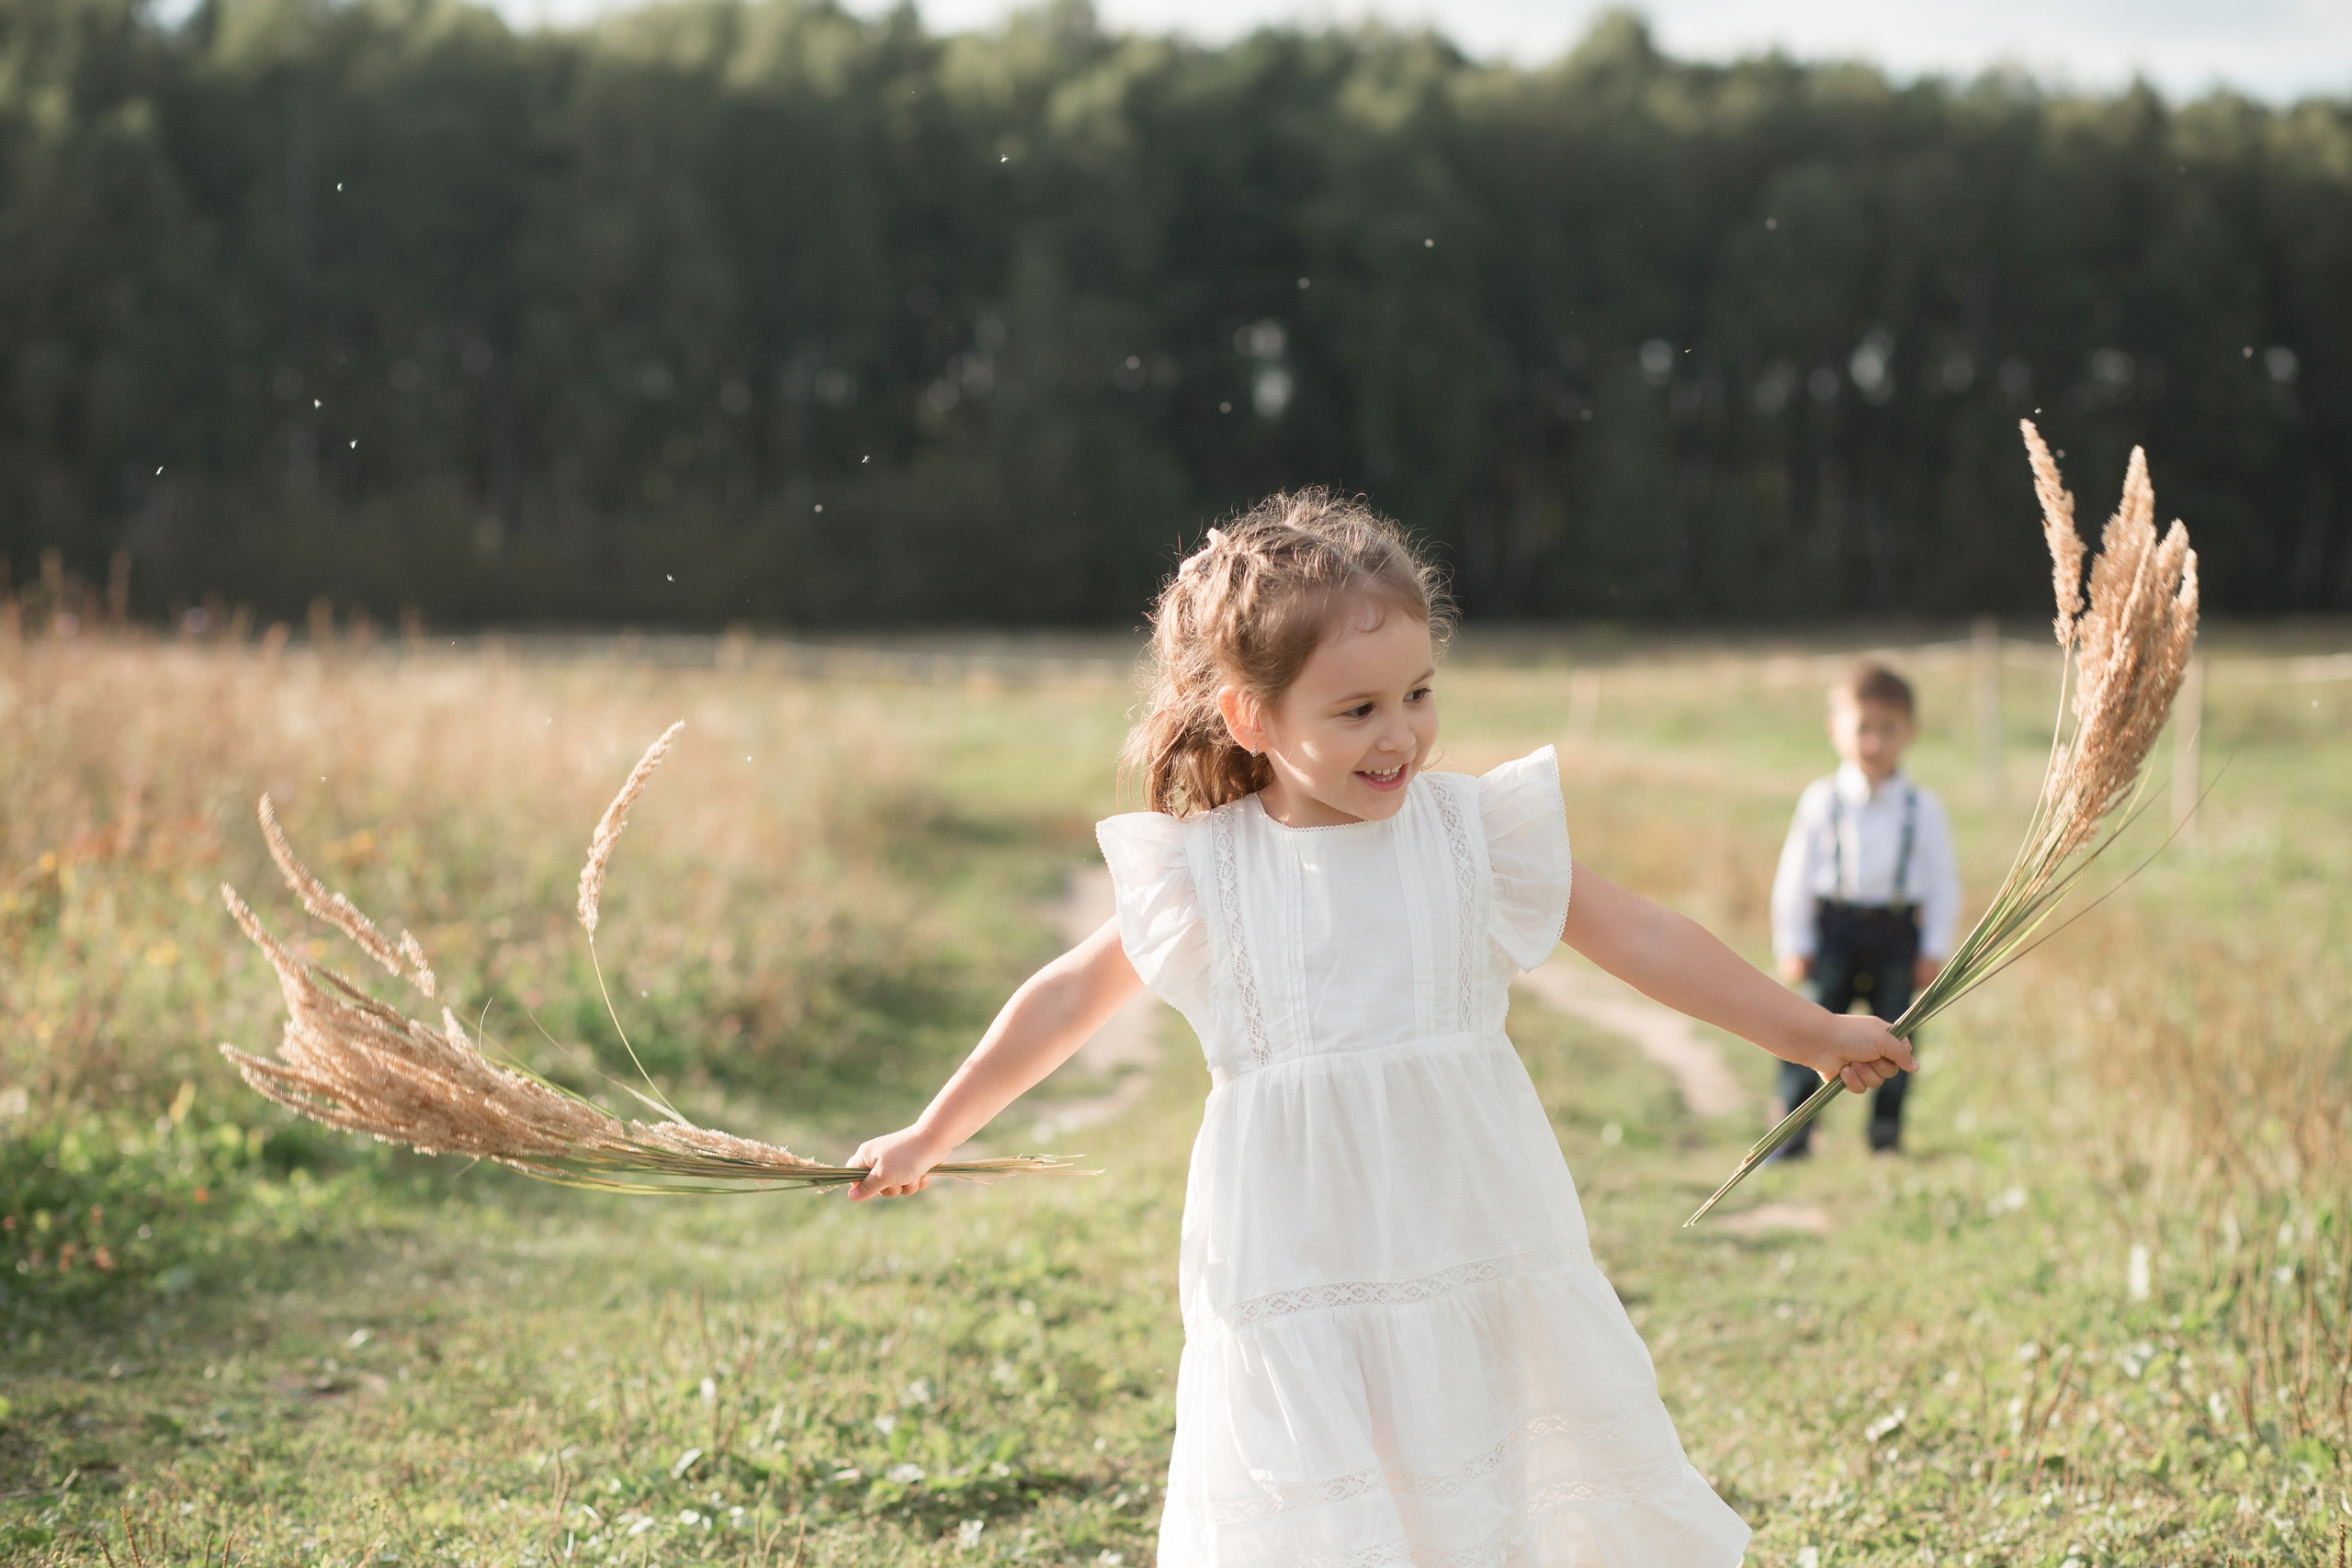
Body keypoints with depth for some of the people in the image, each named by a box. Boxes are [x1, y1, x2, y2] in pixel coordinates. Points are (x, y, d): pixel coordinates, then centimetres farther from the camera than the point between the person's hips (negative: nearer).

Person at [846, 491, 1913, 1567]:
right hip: (1298, 1283, -1)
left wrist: (1811, 1035, 14)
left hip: (1484, 1262, 2)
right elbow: (1071, 996, 10)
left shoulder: (1474, 833, -1)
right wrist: (931, 1136, 16)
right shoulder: (1204, 875, -3)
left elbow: (1639, 937, 8)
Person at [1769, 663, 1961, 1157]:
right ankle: (1793, 1131, 5)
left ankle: (1886, 1131, 19)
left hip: (1897, 932, 1)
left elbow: (1943, 880, 6)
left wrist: (1933, 949, 1)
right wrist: (1793, 945, 0)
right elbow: (1794, 875, 3)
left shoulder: (1923, 807, 2)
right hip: (1833, 926, -1)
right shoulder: (1821, 801, 0)